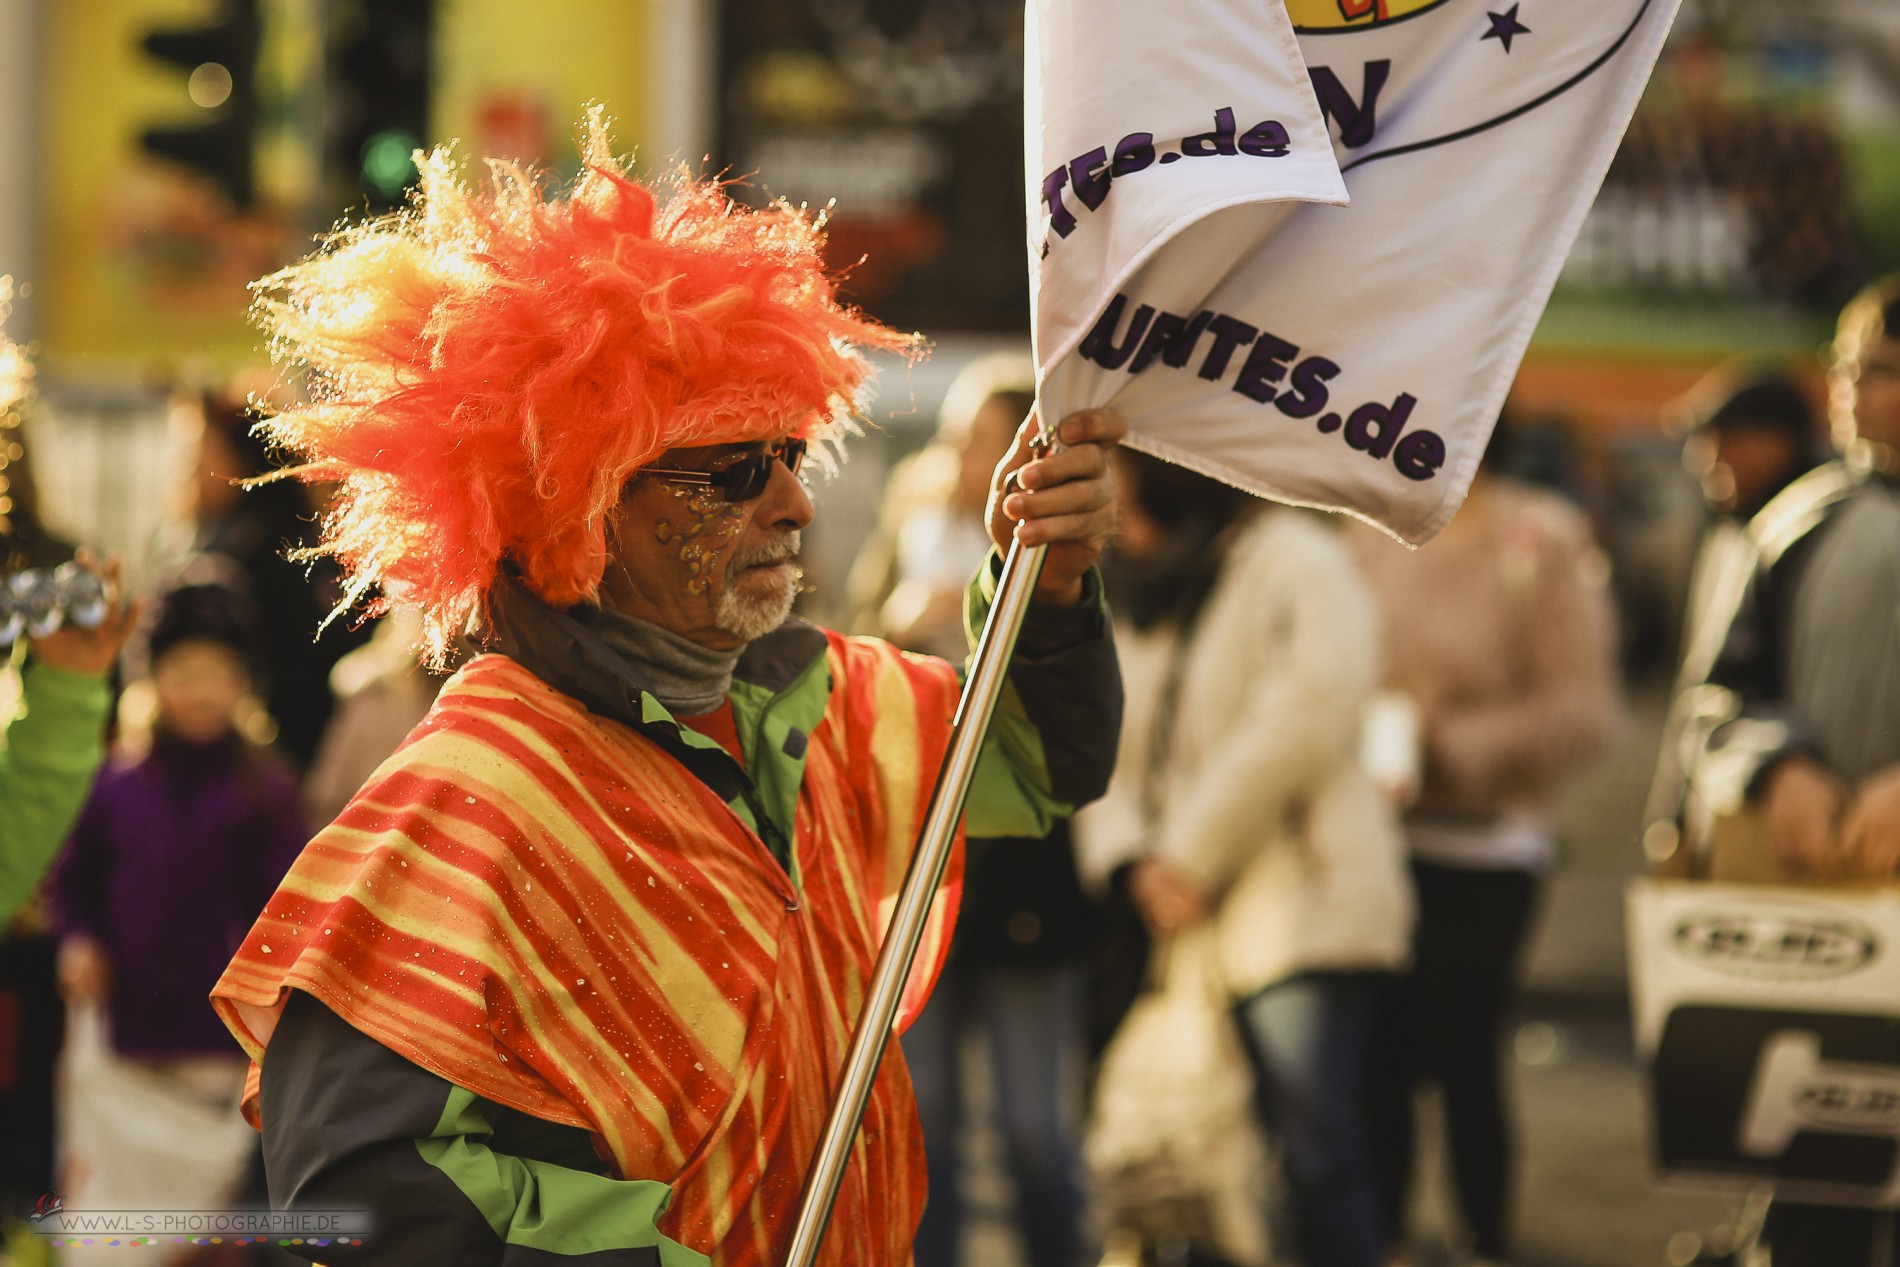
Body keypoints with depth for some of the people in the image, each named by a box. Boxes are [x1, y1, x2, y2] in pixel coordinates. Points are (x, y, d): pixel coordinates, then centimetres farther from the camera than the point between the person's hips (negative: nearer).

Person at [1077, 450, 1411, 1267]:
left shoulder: (1294, 562, -3)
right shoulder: (1135, 590, 20)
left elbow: (1301, 723, -16)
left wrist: (1191, 859, -12)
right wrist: (1133, 861, -9)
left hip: (1298, 910, -8)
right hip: (1181, 919, 8)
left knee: (1316, 1154, -17)